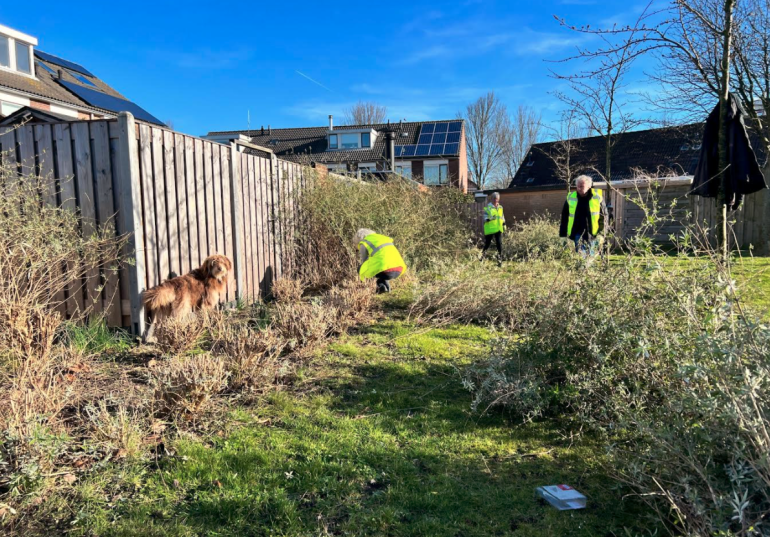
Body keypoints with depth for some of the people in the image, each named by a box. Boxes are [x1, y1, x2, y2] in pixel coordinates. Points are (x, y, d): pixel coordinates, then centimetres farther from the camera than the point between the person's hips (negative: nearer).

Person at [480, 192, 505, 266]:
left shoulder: (500, 207, 14)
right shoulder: (488, 207, -4)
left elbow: (502, 217, 24)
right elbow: (485, 218, -10)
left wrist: (504, 224, 17)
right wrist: (490, 218, -28)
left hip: (498, 229, 4)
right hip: (489, 229, -4)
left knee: (499, 244, -3)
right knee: (487, 243, 5)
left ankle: (500, 260, 1)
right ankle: (482, 255, 28)